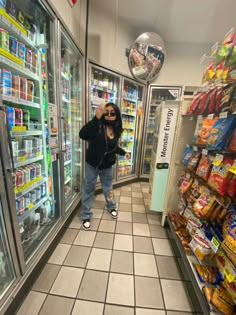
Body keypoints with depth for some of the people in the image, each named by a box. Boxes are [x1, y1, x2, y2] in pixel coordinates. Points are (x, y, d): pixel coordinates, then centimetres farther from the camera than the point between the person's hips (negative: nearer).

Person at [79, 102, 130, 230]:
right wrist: (96, 118, -46)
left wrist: (123, 152, 4)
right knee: (88, 189, 10)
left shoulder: (116, 130, -2)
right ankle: (86, 216, 31)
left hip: (107, 165, 5)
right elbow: (82, 135, -40)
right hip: (92, 163, -4)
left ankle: (111, 207, 49)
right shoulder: (98, 126, -20)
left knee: (108, 187, 23)